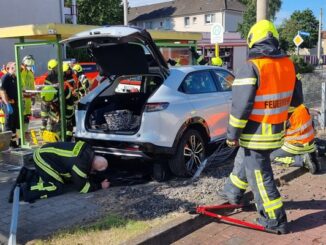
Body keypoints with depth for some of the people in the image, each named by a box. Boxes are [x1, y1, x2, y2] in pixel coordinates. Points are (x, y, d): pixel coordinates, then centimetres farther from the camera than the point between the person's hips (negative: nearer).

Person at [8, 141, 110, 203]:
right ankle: (23, 190, -14)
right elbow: (82, 187, -16)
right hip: (42, 158, -10)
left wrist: (94, 180, 11)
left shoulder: (89, 153, -1)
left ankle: (28, 175, 21)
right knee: (58, 187, -14)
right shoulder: (80, 164, -28)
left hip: (45, 153, 10)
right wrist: (100, 186, -7)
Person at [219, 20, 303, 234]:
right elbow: (296, 100, 12)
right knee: (246, 161, 26)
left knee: (260, 175, 4)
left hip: (256, 133, -8)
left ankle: (275, 221, 13)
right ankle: (233, 193, 44)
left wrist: (233, 133, -12)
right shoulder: (288, 65, 3)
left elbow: (241, 106, -21)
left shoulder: (252, 67, -20)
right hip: (277, 131, 8)